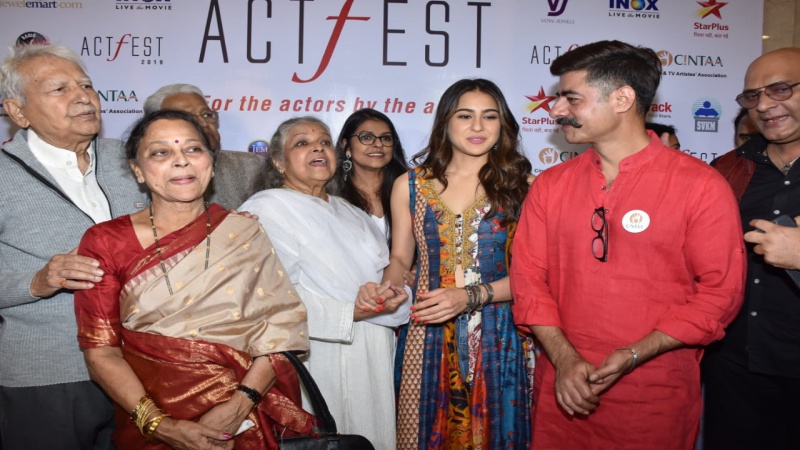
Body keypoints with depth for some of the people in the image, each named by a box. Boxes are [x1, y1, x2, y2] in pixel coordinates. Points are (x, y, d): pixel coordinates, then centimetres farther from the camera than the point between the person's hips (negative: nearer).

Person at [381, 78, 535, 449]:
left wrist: (471, 296, -17)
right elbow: (399, 260, 12)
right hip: (428, 337, 2)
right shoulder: (409, 186, 5)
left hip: (498, 338, -1)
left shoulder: (522, 186, -2)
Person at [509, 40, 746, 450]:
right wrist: (564, 359, -12)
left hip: (656, 400, -3)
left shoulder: (700, 185, -7)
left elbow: (719, 291, -8)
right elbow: (528, 278, 1)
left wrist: (632, 356, -16)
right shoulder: (549, 185, 3)